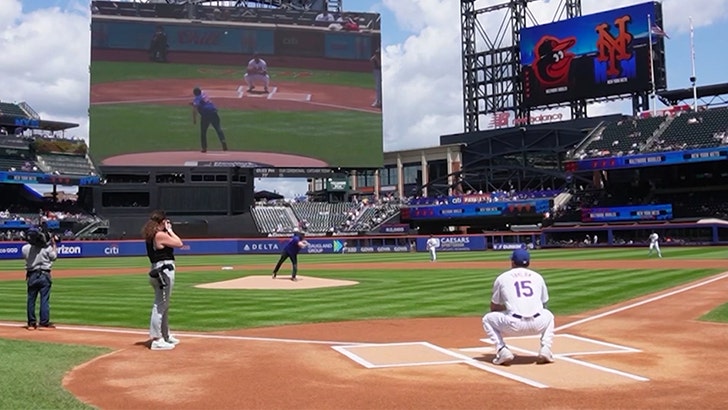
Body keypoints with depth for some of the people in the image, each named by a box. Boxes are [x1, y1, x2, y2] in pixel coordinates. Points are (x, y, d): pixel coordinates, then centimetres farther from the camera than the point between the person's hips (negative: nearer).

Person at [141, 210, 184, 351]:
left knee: (163, 305, 20)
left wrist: (168, 231, 15)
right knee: (160, 305, -7)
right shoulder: (161, 235, -15)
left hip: (157, 271, 10)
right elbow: (179, 243, -12)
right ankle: (156, 340, -4)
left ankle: (165, 335, 33)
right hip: (165, 271, -10)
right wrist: (170, 230, -3)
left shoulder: (151, 235, 13)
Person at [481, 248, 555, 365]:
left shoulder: (502, 278, 14)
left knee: (487, 318, 23)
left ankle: (503, 351, 4)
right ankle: (545, 350, 16)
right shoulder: (537, 276, 20)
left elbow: (493, 307, 22)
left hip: (514, 325, -3)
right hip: (538, 326, 3)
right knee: (548, 315, 37)